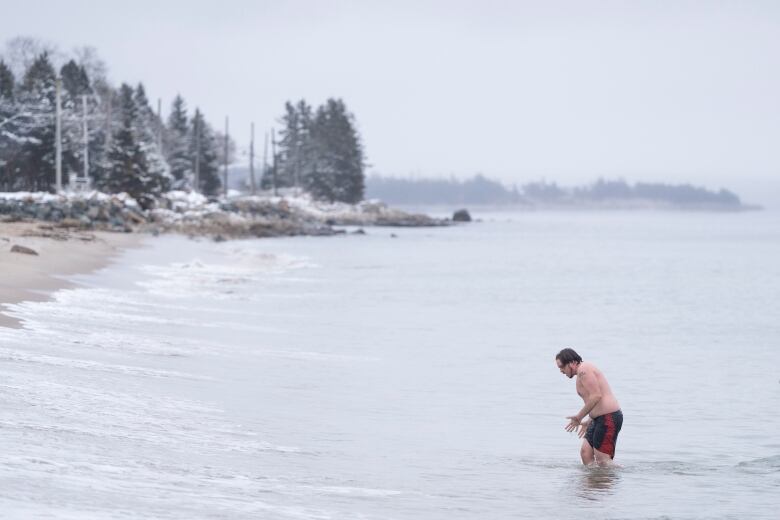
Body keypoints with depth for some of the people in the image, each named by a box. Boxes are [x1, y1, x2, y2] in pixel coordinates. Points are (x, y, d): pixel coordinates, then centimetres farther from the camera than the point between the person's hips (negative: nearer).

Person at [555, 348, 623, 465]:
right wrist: (588, 422, 26)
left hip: (609, 417, -11)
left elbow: (596, 396, -22)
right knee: (585, 452, 7)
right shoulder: (584, 371, 20)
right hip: (600, 419, 11)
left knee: (602, 460, -12)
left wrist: (579, 417, -14)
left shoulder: (583, 370, -13)